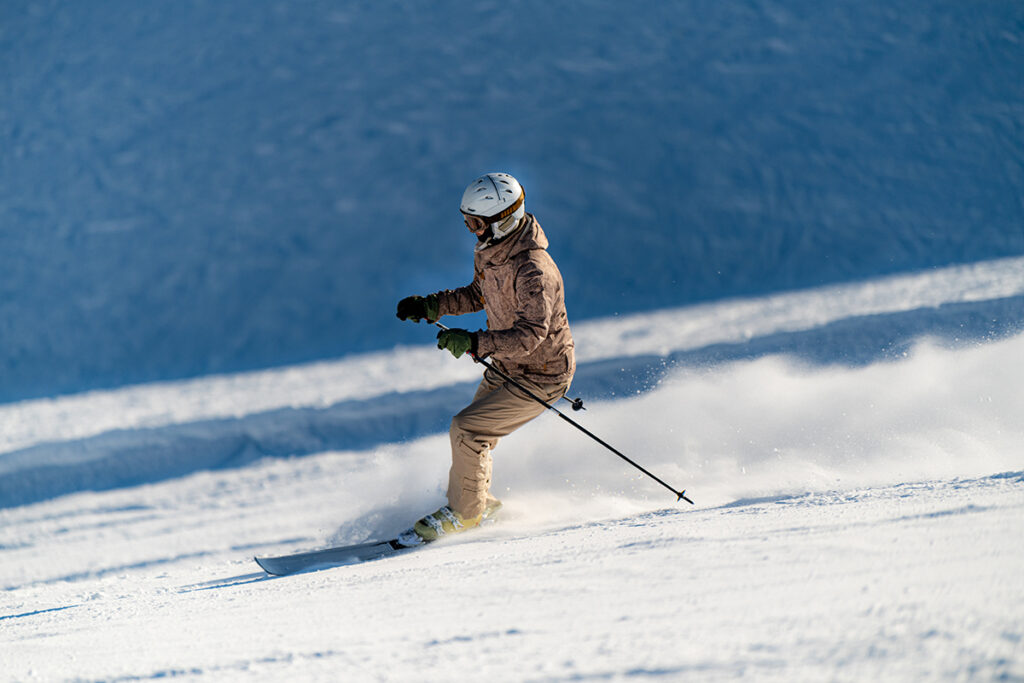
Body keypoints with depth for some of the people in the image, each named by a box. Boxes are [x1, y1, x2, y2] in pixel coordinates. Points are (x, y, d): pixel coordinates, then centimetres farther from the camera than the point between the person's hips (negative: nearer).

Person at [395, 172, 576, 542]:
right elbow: (479, 295, 16)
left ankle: (464, 513, 4)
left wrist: (475, 342, -46)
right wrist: (431, 306, 4)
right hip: (505, 368, 9)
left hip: (540, 377, -9)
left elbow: (530, 334, -37)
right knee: (470, 433, 11)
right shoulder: (487, 251, -2)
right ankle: (479, 502, 34)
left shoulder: (533, 271, -31)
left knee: (467, 429, -15)